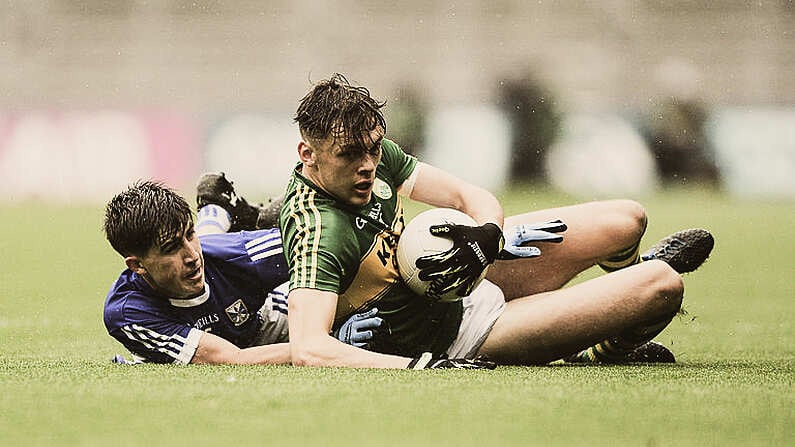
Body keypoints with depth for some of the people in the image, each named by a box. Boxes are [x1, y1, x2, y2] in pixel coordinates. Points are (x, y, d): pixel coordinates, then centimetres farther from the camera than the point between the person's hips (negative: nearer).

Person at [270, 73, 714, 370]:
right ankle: (599, 352, 25)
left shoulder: (372, 150, -11)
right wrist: (420, 367, -56)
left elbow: (471, 195, -4)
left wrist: (487, 232, -28)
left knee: (627, 221, 15)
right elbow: (308, 349, -49)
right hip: (450, 332, -8)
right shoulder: (320, 233, -36)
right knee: (663, 286, -11)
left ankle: (633, 268, 51)